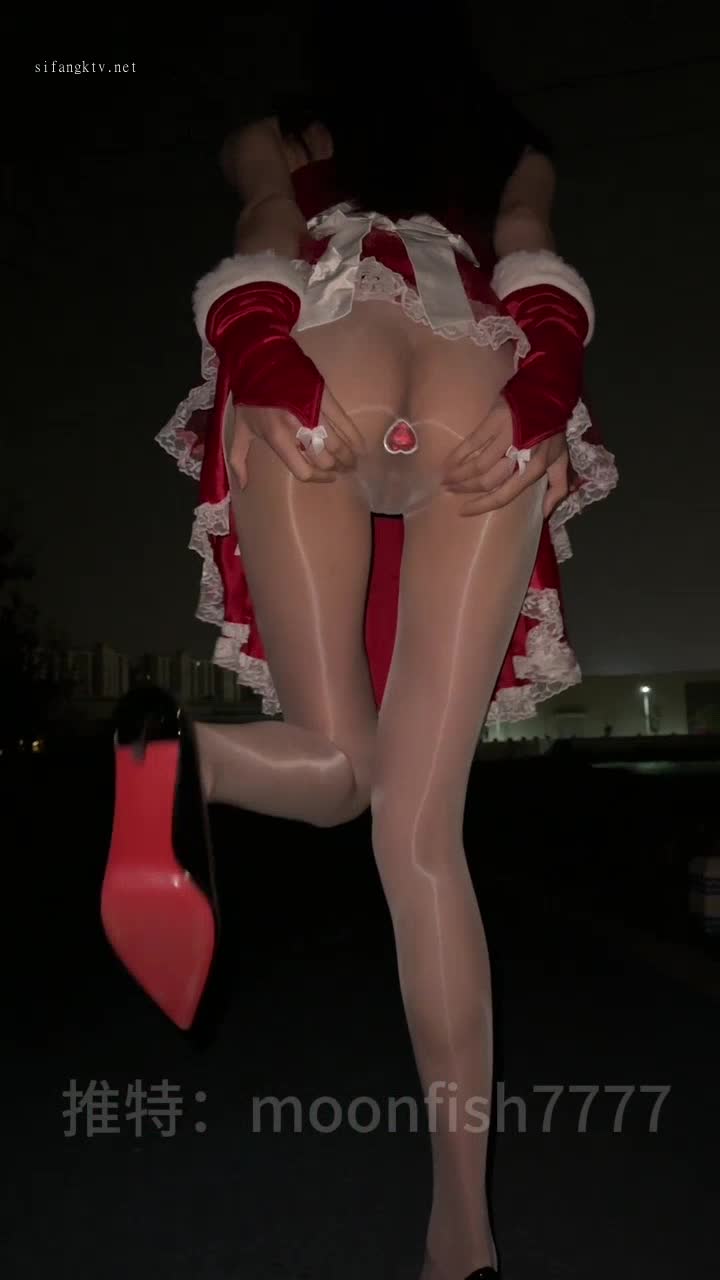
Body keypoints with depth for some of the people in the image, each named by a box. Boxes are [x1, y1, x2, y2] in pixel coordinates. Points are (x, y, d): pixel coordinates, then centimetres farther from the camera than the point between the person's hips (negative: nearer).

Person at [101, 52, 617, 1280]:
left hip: (315, 389, 0)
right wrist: (534, 415, 0)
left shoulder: (278, 139, 37)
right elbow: (542, 288, 17)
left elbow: (250, 271, 13)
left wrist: (269, 390, -4)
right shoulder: (515, 151, 39)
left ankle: (177, 753, -25)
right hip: (481, 405, 1)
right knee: (421, 827, -3)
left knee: (333, 770, 8)